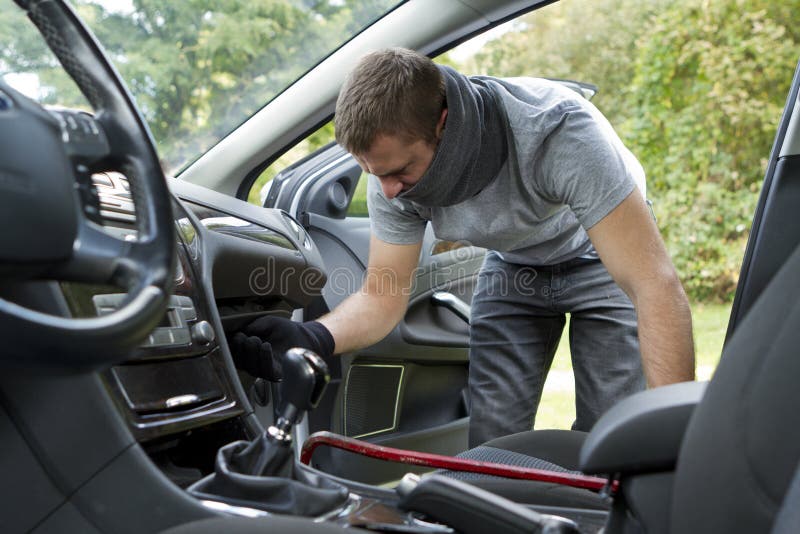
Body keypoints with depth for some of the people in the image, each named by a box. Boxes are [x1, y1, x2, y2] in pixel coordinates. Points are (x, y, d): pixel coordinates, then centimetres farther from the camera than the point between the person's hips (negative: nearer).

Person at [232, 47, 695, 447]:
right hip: (515, 264, 4)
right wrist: (313, 337, -36)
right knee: (490, 441, -2)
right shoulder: (397, 160, -24)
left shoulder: (560, 132, -39)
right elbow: (383, 297, -15)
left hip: (599, 259, -3)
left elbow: (657, 286, -39)